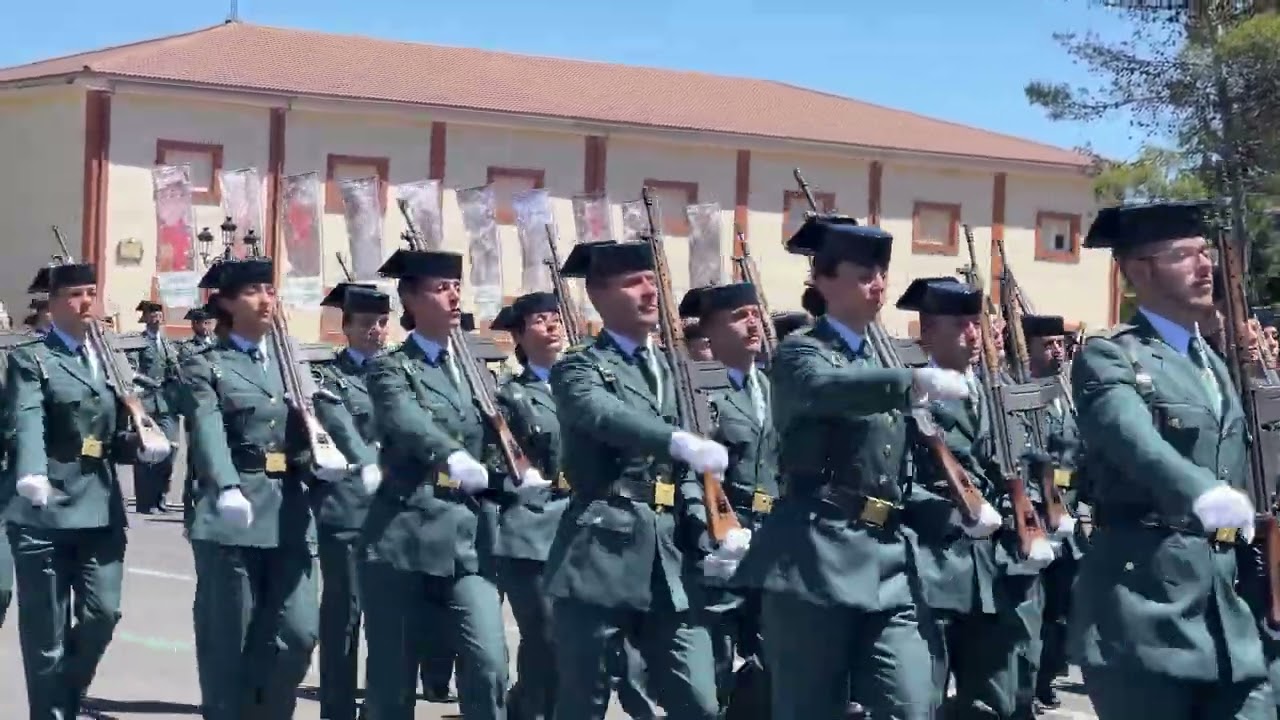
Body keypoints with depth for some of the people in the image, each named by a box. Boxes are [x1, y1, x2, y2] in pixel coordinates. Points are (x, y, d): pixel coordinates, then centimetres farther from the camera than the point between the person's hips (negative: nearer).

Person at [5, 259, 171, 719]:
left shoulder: (108, 360, 16)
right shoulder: (30, 359, -3)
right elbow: (27, 422, -20)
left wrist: (144, 446, -5)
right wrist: (30, 475, -39)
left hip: (101, 507, 5)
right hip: (45, 508, -5)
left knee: (103, 613, -1)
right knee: (46, 628, 1)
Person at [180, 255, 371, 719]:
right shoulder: (205, 366, 1)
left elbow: (332, 413, 1)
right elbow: (208, 431, -16)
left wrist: (367, 463, -18)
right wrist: (227, 489, -35)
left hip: (290, 514, 4)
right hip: (233, 515, -4)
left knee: (299, 633, 0)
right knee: (227, 642, 1)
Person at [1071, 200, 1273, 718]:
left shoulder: (1214, 364, 20)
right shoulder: (1108, 358, -6)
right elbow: (1134, 439, -27)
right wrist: (1201, 493, -46)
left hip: (1230, 614, 7)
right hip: (1144, 611, -7)